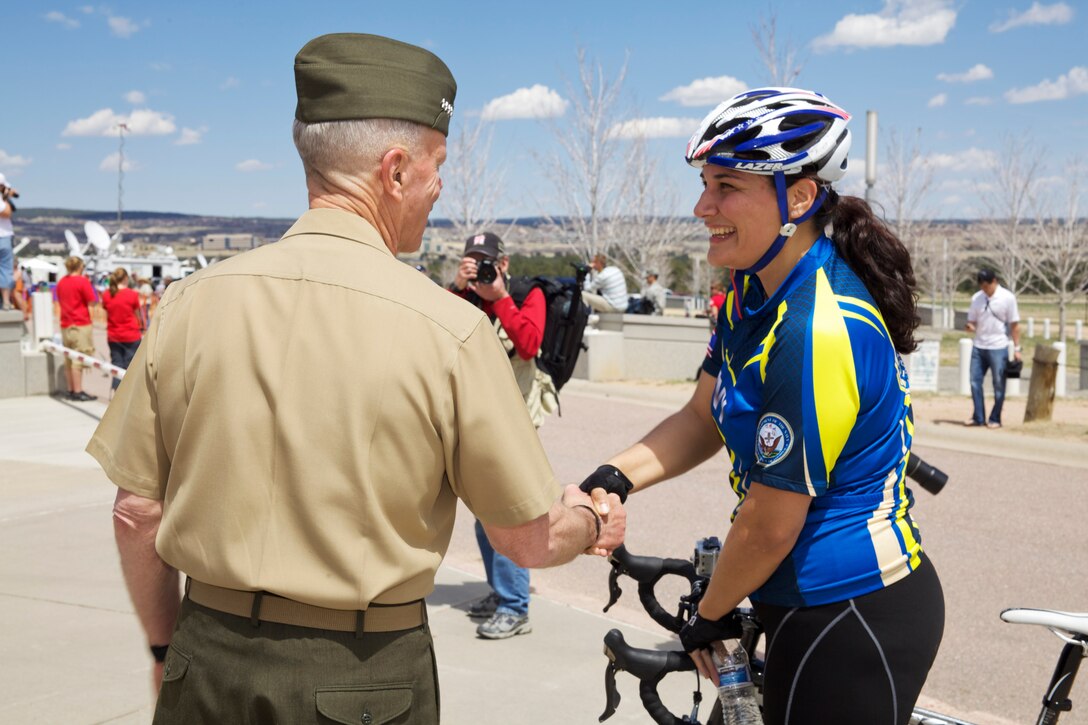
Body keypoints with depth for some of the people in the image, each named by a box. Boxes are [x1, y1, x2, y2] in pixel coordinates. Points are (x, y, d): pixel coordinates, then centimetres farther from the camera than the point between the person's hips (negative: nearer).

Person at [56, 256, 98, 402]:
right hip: (80, 324, -7)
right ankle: (78, 391, -8)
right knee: (79, 359, -7)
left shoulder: (61, 282, 10)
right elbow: (92, 301, -10)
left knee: (68, 359, 11)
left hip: (65, 325, 7)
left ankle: (71, 390, 16)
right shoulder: (82, 281, -10)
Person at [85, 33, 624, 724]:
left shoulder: (190, 303, -6)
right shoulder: (449, 328, -15)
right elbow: (529, 540, -7)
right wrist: (590, 523, 15)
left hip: (208, 666, 3)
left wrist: (169, 650, 16)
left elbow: (137, 514, 1)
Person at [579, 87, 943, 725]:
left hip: (853, 624, -9)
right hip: (817, 602, 9)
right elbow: (703, 418, 9)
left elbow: (769, 528, -21)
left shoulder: (819, 330, -27)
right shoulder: (755, 293, 2)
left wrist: (708, 617, -5)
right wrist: (614, 477, -8)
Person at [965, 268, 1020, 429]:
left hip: (998, 348, -4)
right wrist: (970, 326, -13)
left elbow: (1014, 324, -4)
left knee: (998, 385, 2)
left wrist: (1016, 348, -6)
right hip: (978, 347, 4)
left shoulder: (1007, 298, -6)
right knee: (975, 381, 3)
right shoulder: (977, 298, 5)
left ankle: (995, 419, 10)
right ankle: (978, 417, 12)